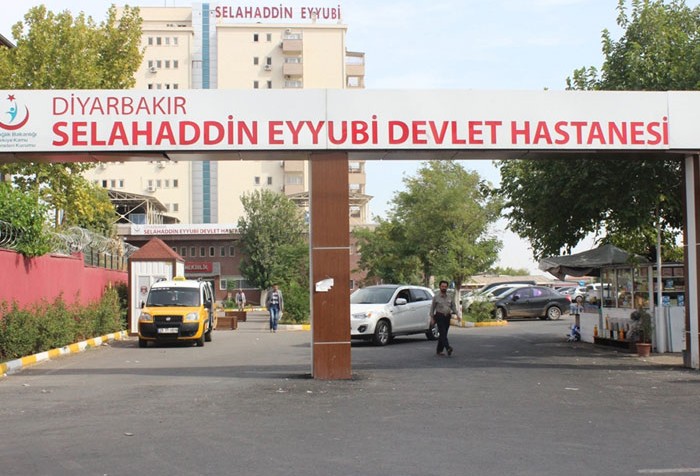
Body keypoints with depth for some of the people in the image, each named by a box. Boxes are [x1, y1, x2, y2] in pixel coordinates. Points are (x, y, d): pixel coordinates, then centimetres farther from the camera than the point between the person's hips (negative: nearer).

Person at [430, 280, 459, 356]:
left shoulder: (449, 298, 12)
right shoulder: (436, 297, 2)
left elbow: (453, 307, 12)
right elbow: (432, 308, 3)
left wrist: (457, 314, -4)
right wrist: (432, 318, -3)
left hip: (447, 317, 5)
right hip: (439, 316, -4)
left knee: (443, 334, 7)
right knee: (443, 333, -16)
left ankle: (439, 350, 14)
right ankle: (448, 348, -30)